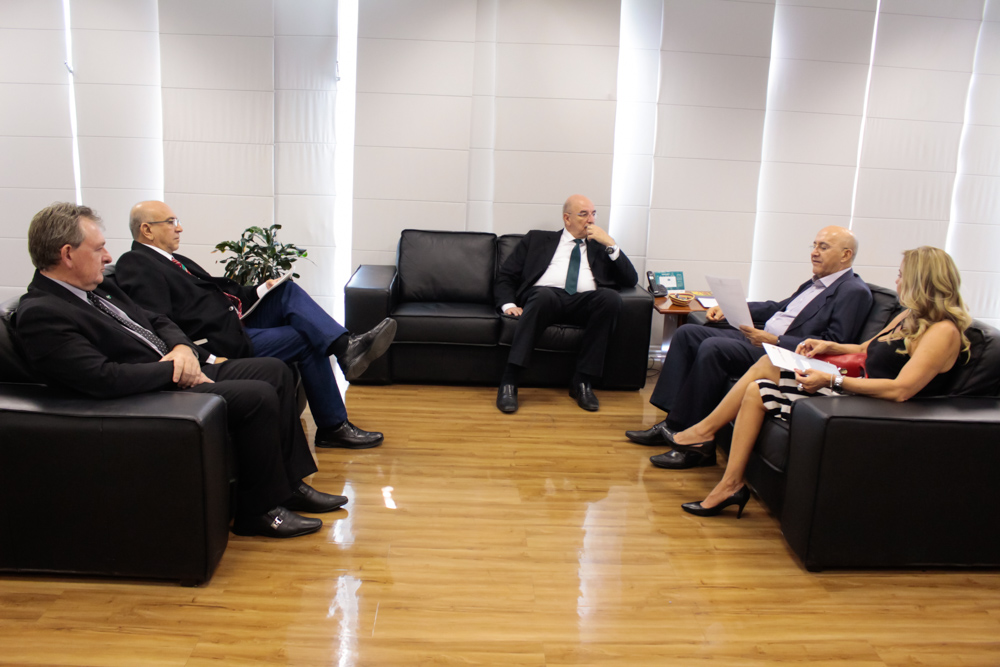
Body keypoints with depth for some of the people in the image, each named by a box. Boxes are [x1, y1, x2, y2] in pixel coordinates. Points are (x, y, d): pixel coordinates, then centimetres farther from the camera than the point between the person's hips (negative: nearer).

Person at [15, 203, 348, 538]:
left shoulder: (99, 289, 13)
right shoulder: (39, 315, -17)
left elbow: (157, 321, 20)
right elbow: (104, 378, -27)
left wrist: (183, 348, -3)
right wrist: (174, 369, -17)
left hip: (180, 372, 10)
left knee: (274, 370, 5)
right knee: (259, 396, -23)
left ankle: (290, 483, 11)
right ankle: (258, 510, -5)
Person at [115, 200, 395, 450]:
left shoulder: (172, 260, 21)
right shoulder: (136, 266, -10)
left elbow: (217, 291, 23)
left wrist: (259, 291, 8)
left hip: (236, 324, 9)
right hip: (224, 342, -9)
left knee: (287, 291, -6)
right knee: (308, 340, -10)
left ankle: (345, 346, -20)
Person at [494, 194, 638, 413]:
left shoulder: (600, 247, 28)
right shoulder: (537, 239, 23)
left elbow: (631, 280, 16)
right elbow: (505, 277, 16)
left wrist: (611, 244, 7)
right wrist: (509, 304, -4)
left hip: (584, 304, 2)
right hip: (544, 297, -2)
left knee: (611, 297, -31)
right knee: (544, 295, -39)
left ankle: (583, 382, -24)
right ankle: (509, 382, -38)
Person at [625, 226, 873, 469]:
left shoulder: (855, 292, -8)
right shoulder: (817, 282, 20)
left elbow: (834, 344, -17)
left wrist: (775, 340, -23)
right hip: (761, 340, 10)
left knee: (713, 348, -29)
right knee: (688, 333, 2)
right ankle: (672, 421, -3)